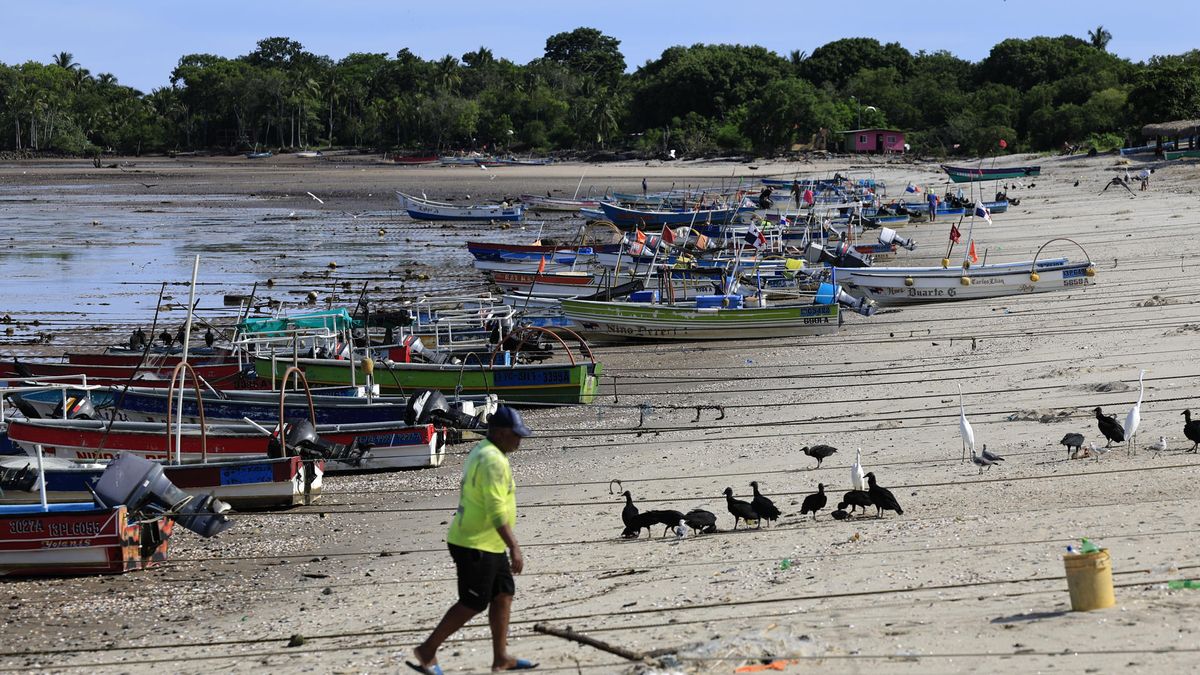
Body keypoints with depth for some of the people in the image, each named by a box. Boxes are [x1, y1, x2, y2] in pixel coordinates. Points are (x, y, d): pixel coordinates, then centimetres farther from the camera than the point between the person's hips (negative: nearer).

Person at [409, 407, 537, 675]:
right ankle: (427, 651, 6)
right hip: (476, 546, -10)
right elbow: (497, 511, -27)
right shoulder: (493, 461, -21)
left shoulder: (480, 451, 12)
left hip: (488, 544, 10)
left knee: (504, 594, 12)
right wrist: (515, 548, -29)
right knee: (473, 604, -3)